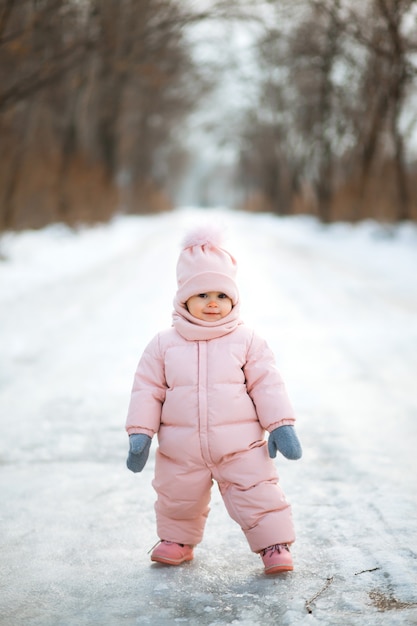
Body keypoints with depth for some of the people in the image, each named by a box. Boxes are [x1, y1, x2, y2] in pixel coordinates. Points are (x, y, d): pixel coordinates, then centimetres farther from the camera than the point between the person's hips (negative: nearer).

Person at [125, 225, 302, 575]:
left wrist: (280, 425, -4)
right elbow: (147, 390, 2)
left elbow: (266, 385, -1)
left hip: (240, 446, -2)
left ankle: (275, 543, 14)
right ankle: (177, 539, 41)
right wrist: (140, 433, -3)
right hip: (181, 450, 2)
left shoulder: (246, 341, -3)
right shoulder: (164, 344, -1)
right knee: (178, 499, 17)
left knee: (257, 494, -2)